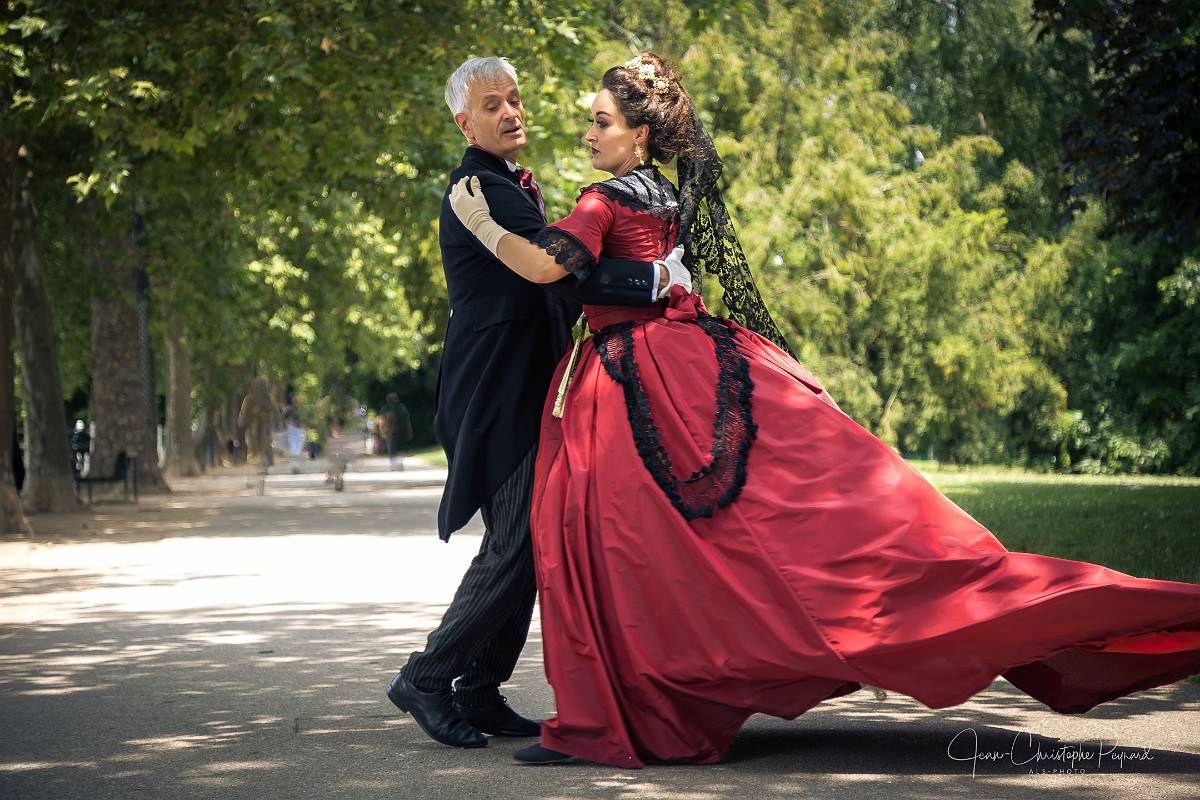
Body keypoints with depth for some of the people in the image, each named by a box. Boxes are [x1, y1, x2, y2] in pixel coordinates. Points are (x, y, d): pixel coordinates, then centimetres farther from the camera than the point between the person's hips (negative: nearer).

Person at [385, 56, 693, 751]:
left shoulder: (517, 185, 18)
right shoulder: (479, 190, -15)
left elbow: (555, 282, 23)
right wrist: (655, 278, -22)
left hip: (529, 392, 10)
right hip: (501, 398, -10)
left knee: (527, 546, 10)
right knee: (515, 548, -11)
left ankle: (480, 693, 17)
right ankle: (427, 678, 2)